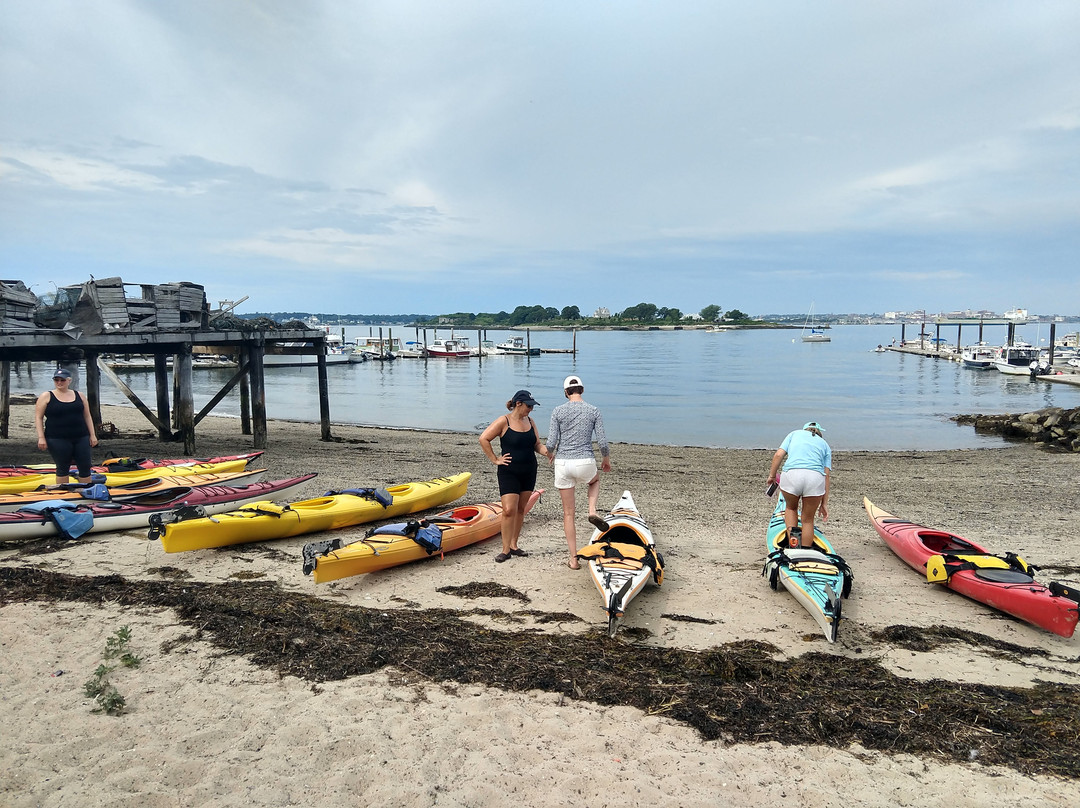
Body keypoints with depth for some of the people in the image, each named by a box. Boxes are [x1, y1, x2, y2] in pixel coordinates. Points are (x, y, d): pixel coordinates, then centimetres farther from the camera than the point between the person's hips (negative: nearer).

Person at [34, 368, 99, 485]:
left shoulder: (79, 396, 11)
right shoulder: (46, 396, 2)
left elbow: (87, 416, 14)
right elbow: (38, 418, 0)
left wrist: (92, 435, 8)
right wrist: (41, 437, -9)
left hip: (81, 437, 3)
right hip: (57, 439, -3)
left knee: (85, 467, 3)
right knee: (62, 469, 3)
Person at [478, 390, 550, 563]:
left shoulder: (529, 421, 8)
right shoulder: (504, 421, -10)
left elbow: (537, 444, 12)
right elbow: (483, 439, -11)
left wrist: (545, 451, -10)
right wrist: (495, 460, -11)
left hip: (529, 472, 6)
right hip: (509, 472, -6)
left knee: (521, 509, 10)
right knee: (509, 510, -11)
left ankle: (513, 545, 21)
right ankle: (506, 550, -2)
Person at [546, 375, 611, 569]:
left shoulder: (558, 411, -2)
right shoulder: (594, 411, 0)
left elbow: (551, 442, -6)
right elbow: (603, 442, -3)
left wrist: (550, 454, 17)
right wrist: (606, 459, 17)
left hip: (563, 464, 0)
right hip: (585, 463, 0)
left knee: (568, 514, 12)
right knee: (595, 480, 38)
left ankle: (574, 559, 13)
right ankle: (592, 511, 9)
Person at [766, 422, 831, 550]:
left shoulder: (795, 433, 28)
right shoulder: (824, 444, 29)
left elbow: (778, 455, 12)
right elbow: (826, 476, 19)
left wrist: (772, 475, 23)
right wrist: (824, 503, 18)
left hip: (791, 475, 0)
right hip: (815, 477, 1)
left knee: (790, 507, 29)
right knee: (808, 519, 19)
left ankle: (792, 535, 6)